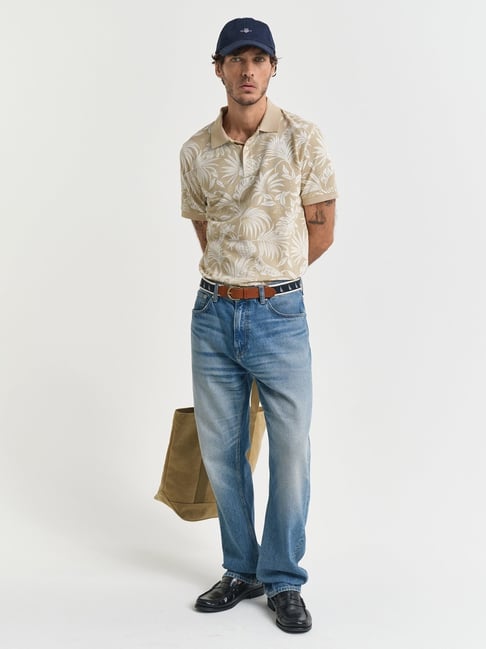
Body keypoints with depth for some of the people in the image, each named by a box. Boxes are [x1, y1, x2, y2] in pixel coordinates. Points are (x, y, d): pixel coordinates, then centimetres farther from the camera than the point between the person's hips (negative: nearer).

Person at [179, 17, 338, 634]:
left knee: (291, 453, 2)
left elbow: (321, 228, 3)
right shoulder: (196, 151, 5)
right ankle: (241, 571, 29)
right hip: (212, 314, 3)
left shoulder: (301, 138, -3)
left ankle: (283, 581, 20)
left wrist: (271, 282, 9)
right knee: (220, 451, 11)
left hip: (280, 316, -3)